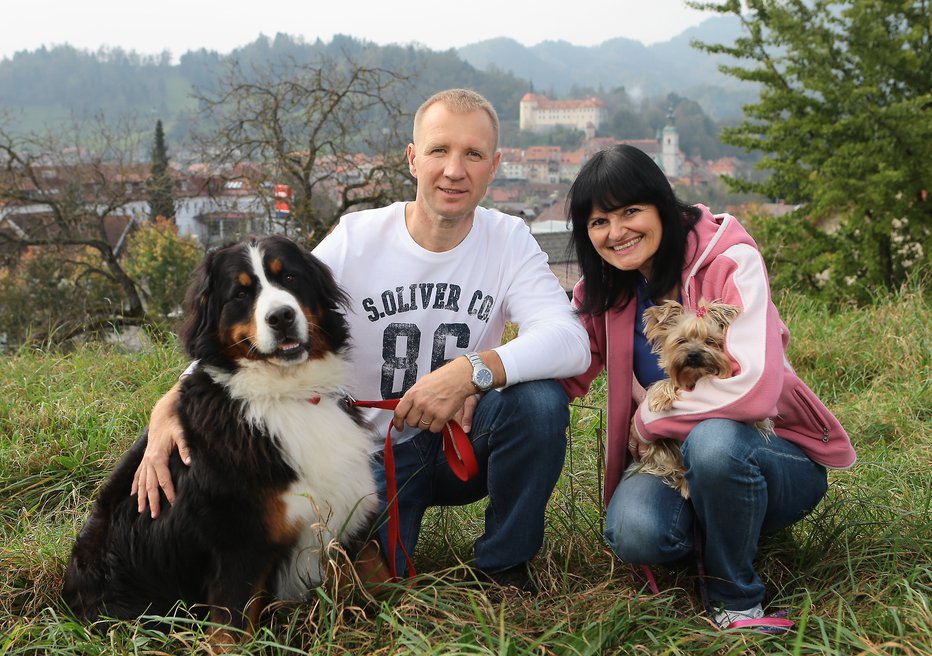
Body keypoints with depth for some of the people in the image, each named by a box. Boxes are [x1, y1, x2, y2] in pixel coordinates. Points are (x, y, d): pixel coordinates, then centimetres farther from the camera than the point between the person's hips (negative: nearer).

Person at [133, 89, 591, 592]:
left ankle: (503, 561, -4)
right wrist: (171, 407, -36)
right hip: (376, 453, -1)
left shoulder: (509, 241, -9)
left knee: (540, 400, -29)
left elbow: (571, 341, -25)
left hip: (464, 440, 1)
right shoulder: (355, 241, -12)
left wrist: (472, 371, -41)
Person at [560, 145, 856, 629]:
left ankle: (736, 601, -13)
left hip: (772, 455, -3)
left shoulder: (730, 262, -17)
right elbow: (561, 376, -4)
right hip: (670, 461, 4)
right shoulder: (602, 291, 1)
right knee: (633, 532, -30)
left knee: (713, 440, -38)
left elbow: (753, 387, -29)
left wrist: (647, 421, -17)